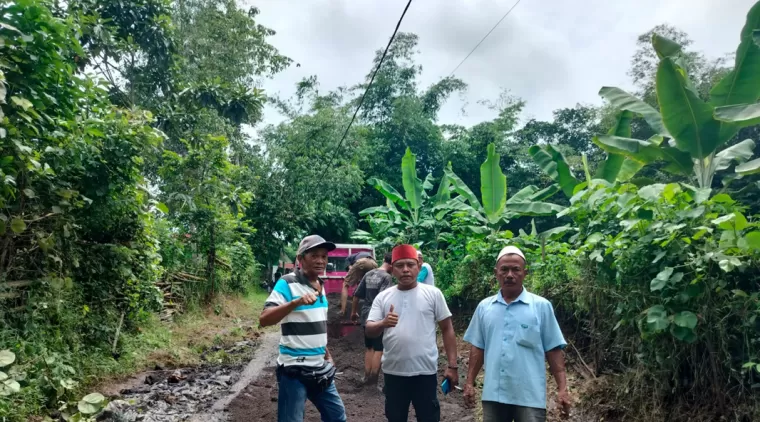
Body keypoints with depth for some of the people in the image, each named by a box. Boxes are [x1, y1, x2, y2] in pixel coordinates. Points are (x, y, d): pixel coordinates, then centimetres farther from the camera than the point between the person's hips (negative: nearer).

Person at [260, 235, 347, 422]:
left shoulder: (320, 286, 9)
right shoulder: (287, 283, -13)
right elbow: (264, 319, -24)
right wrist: (296, 302, -36)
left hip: (320, 368, 7)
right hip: (295, 369, -7)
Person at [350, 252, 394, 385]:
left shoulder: (368, 274, 9)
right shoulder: (387, 277, -12)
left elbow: (357, 295, 13)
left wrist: (353, 312, 24)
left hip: (367, 316, 7)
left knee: (369, 348, 17)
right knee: (379, 349, 2)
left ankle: (367, 376, 21)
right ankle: (373, 378, 4)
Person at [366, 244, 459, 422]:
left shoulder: (433, 294, -2)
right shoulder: (383, 297, 3)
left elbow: (447, 329, 2)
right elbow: (369, 331, -2)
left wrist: (452, 365, -2)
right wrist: (383, 323, -24)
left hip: (425, 372, -2)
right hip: (393, 372, 2)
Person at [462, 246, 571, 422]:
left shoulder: (541, 306, -3)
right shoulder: (484, 307, 5)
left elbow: (553, 350, -2)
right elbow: (477, 348, 10)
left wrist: (562, 388, -6)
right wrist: (469, 383, 8)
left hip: (529, 396, -3)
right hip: (493, 394, 3)